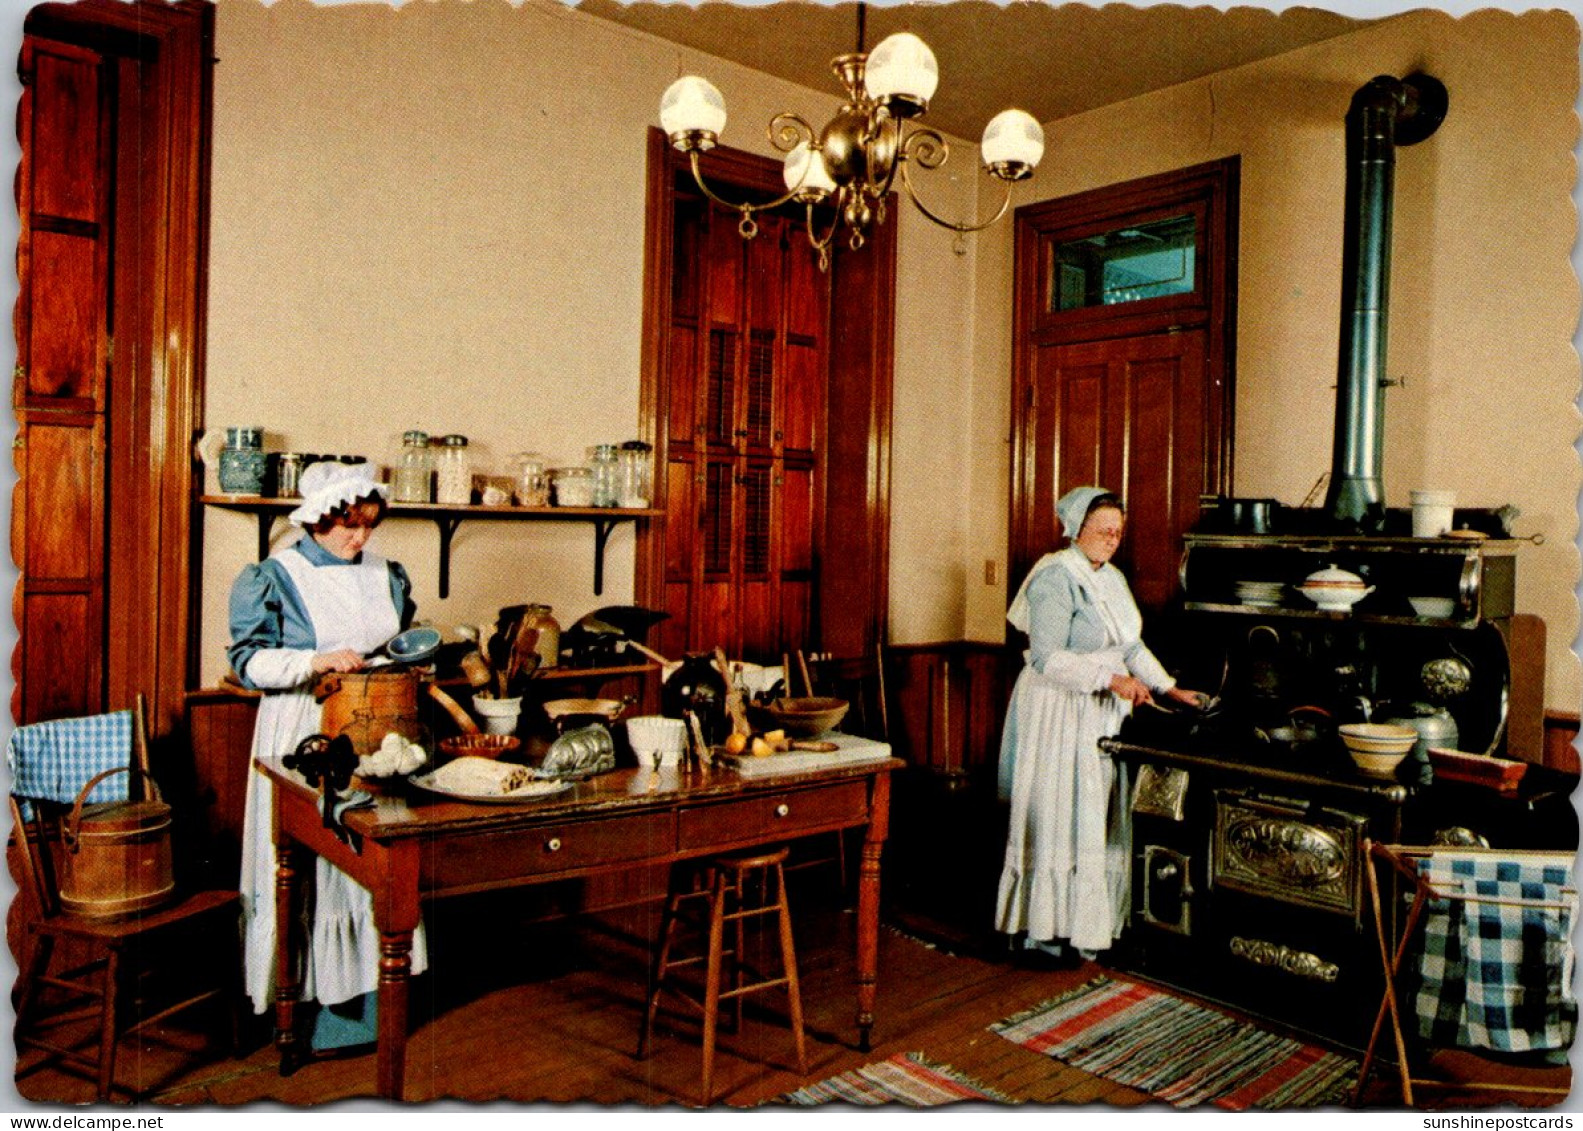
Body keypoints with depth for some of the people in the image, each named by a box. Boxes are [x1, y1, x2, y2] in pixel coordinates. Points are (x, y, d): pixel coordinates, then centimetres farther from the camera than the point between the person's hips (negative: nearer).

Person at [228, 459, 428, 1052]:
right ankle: (308, 991, 12)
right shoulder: (274, 577, -4)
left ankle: (369, 988, 18)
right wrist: (315, 662, -22)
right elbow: (248, 660, -10)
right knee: (308, 866, -1)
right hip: (303, 734, -4)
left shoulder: (385, 575, 10)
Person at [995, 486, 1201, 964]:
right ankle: (1051, 929, 7)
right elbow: (1047, 659, -22)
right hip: (1059, 715, -9)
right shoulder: (1055, 578, -15)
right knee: (1062, 821, -3)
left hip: (1103, 717, 9)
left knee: (1101, 821, 11)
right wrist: (1111, 679, -25)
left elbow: (1132, 646, 22)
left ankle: (1092, 920, 21)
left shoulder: (1112, 578, 13)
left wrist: (1168, 688, 15)